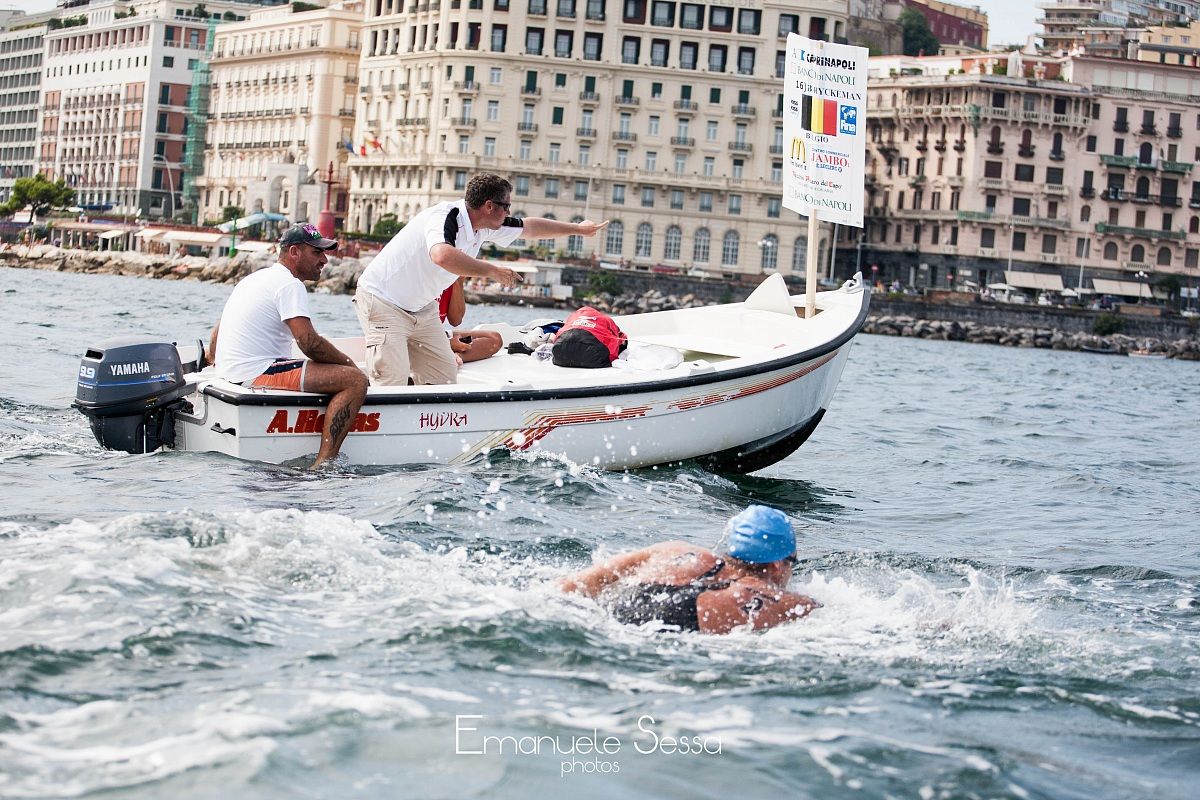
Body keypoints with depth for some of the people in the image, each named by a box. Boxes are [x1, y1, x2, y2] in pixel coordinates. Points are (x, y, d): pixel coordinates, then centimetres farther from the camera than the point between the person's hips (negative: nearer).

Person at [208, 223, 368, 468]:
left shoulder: (254, 278, 21)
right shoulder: (290, 285, -10)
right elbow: (309, 342, -21)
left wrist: (213, 358, 52)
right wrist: (348, 363, -6)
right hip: (258, 373, -11)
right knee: (355, 380, -21)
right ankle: (323, 465, -29)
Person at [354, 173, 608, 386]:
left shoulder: (484, 227, 0)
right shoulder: (445, 217, -26)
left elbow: (530, 226, 17)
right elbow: (443, 256, -48)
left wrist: (578, 229, 28)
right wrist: (492, 271, -36)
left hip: (421, 308, 9)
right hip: (383, 301, -9)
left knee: (445, 378, 3)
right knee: (393, 385, -20)